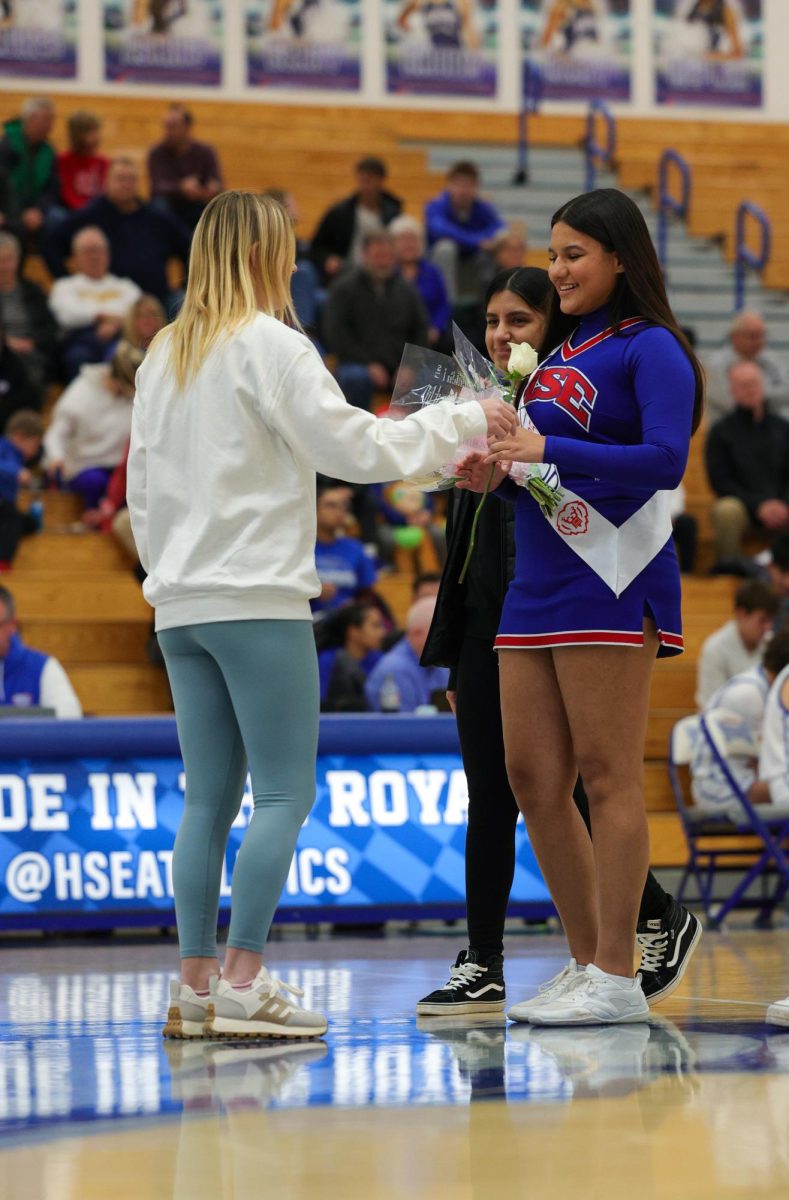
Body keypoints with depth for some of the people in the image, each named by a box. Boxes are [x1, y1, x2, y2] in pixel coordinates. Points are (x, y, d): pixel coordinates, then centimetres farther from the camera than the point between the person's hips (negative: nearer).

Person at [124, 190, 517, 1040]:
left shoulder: (164, 355, 15)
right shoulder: (270, 346, -7)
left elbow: (141, 486, 17)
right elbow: (357, 448, -9)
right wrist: (464, 422, 0)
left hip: (181, 604, 8)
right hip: (257, 599, -8)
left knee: (209, 797, 8)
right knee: (285, 790, -6)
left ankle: (195, 985, 4)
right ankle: (243, 984, -12)